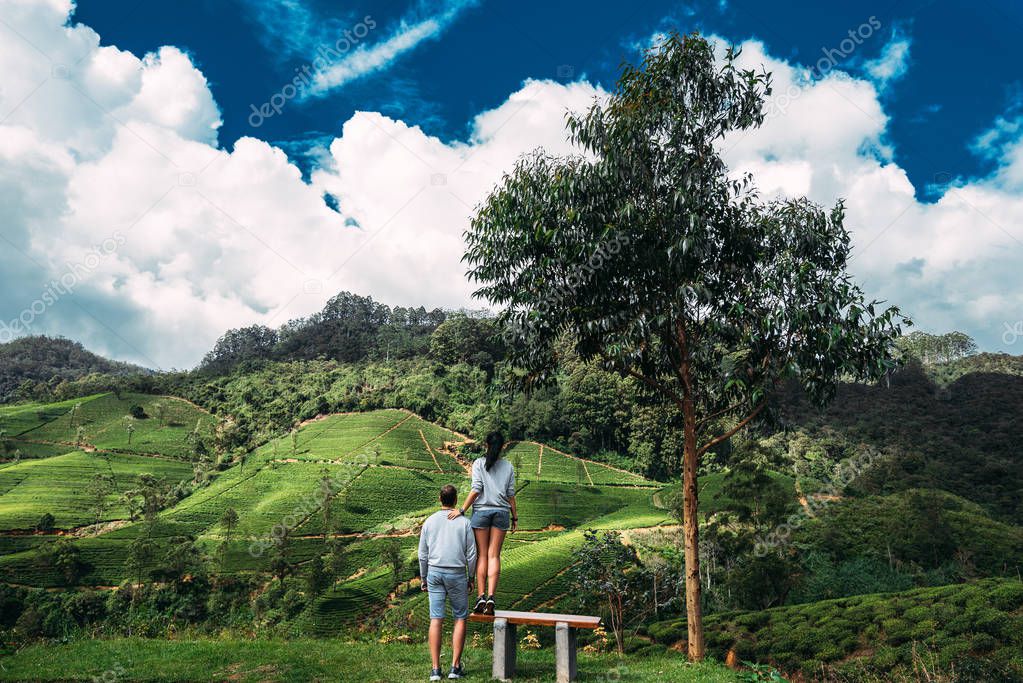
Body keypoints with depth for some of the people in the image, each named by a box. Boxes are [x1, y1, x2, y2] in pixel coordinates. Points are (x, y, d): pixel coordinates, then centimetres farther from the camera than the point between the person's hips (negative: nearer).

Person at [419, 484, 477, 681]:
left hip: (434, 572, 2)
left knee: (436, 620, 2)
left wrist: (423, 578, 17)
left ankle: (436, 669, 2)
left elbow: (422, 554, 7)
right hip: (457, 574, -2)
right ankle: (455, 667, 7)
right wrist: (471, 578, 10)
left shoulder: (429, 522, 4)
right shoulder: (464, 522, -3)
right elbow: (471, 554, -1)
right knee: (460, 619, 8)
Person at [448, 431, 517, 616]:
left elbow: (476, 489, -9)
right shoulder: (509, 467, 8)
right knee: (494, 555, 2)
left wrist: (462, 510, -8)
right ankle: (491, 597, -8)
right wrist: (515, 517, 13)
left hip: (481, 510, -2)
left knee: (482, 555, 3)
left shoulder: (479, 463, 1)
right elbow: (511, 494, 7)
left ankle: (481, 596, -3)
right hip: (502, 512, 2)